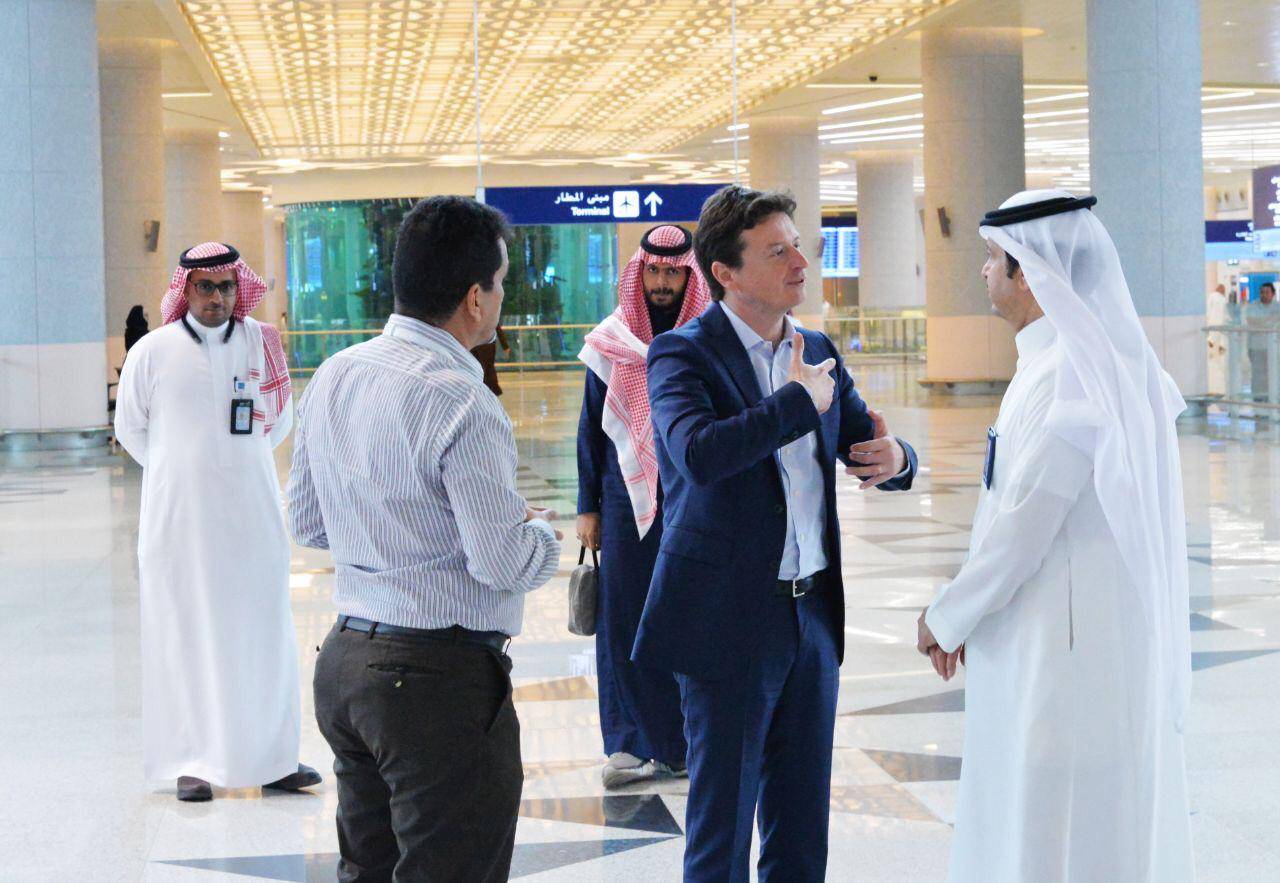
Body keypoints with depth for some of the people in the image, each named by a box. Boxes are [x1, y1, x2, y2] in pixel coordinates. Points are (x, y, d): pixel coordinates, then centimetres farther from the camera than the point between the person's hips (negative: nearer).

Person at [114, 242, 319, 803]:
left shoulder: (262, 342, 1)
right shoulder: (153, 351, -3)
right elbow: (129, 427, 10)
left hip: (253, 510, 2)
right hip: (179, 517, -2)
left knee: (264, 634, 5)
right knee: (186, 636, 3)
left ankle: (273, 757, 13)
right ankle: (192, 762, 10)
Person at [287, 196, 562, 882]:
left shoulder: (333, 375, 7)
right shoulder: (460, 403, -19)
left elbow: (307, 523, 16)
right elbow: (504, 564, -19)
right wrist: (541, 534, 2)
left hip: (345, 659, 9)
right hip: (441, 676, -9)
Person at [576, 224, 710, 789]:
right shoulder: (610, 345, 4)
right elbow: (591, 428, 8)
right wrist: (587, 507, 6)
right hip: (626, 503, 1)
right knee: (625, 620, 1)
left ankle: (684, 741, 12)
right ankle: (634, 745, 10)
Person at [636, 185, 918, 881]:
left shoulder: (817, 353, 10)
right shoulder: (682, 354, -11)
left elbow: (870, 445, 17)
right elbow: (699, 453, -30)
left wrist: (896, 458, -7)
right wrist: (800, 399, -21)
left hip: (813, 615, 6)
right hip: (730, 622, -6)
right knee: (722, 827, 4)